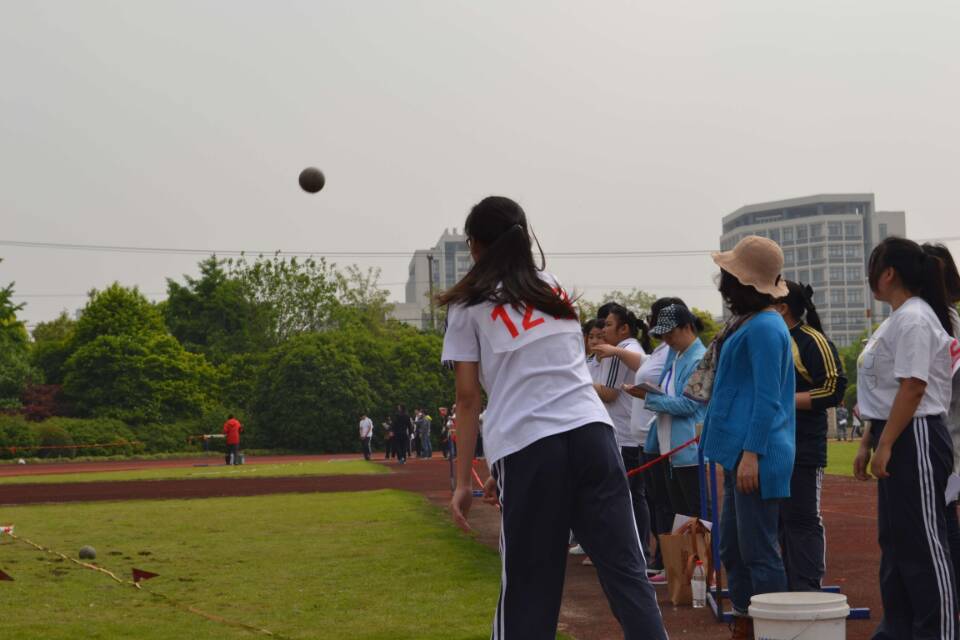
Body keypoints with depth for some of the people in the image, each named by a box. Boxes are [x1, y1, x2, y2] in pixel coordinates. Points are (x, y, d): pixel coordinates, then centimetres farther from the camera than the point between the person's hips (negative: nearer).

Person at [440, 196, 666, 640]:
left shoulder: (468, 306, 10)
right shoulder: (554, 289, 23)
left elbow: (468, 398, 5)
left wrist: (463, 481, 8)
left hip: (529, 449, -3)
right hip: (591, 432, 3)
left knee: (529, 588, 4)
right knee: (626, 570, -1)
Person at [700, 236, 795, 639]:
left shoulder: (764, 327, -14)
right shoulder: (748, 323, 16)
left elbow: (767, 400, -18)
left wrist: (752, 454, -21)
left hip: (755, 455, -10)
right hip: (738, 453, 10)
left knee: (758, 552, -4)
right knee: (732, 549, 14)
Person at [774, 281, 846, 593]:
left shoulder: (813, 342, -8)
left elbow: (833, 390, -16)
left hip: (801, 452, -9)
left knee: (802, 521, -6)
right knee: (778, 521, 12)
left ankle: (807, 593, -3)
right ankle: (786, 590, 19)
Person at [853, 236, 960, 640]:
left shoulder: (914, 319, -15)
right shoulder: (897, 320, 17)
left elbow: (912, 387, -22)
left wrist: (885, 445, -22)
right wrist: (867, 442, 18)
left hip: (915, 439, -11)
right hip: (895, 439, 11)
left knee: (923, 542, -6)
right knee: (894, 540, 14)